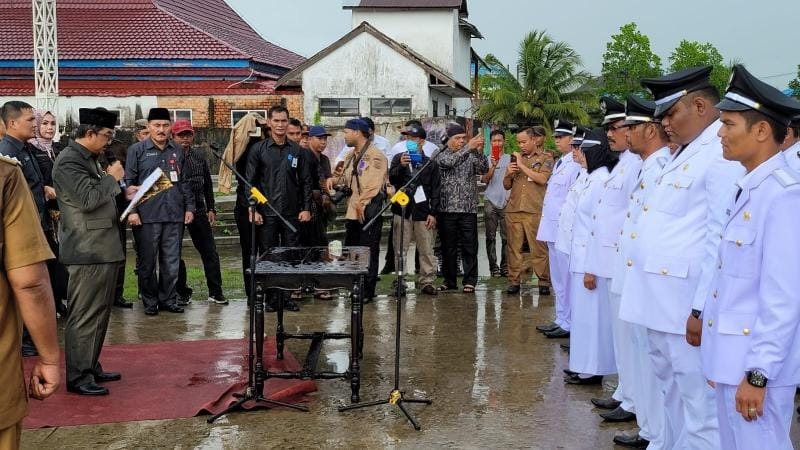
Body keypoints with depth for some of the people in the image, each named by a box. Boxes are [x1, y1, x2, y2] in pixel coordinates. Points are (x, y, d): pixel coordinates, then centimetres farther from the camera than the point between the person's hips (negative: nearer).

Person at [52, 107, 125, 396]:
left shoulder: (89, 158, 16)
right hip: (88, 251, -10)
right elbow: (88, 199, -22)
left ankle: (91, 367, 25)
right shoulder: (69, 161, -14)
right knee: (85, 315, -5)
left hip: (103, 247, 10)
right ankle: (77, 377, 2)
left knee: (100, 312, 15)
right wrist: (112, 178, -11)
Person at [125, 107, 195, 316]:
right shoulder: (137, 150, 2)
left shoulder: (177, 151, 14)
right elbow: (129, 182, -1)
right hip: (148, 215, -3)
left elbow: (184, 182, 17)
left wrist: (189, 207, 10)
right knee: (147, 261, 3)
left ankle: (169, 299, 17)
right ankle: (150, 301, 14)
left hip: (175, 214, 3)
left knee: (172, 261, 6)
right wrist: (132, 210, -9)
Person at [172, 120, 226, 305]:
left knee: (210, 252, 3)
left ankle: (215, 291, 9)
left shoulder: (199, 158, 12)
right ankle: (182, 291, 17)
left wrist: (211, 209, 13)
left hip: (198, 211, 4)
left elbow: (208, 184, 18)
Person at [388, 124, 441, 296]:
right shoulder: (399, 158, 11)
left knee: (427, 250, 0)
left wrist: (433, 213, -1)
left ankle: (427, 282, 6)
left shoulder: (430, 163, 8)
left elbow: (435, 190, 6)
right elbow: (391, 179, 0)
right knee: (400, 250, 3)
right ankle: (399, 281, 9)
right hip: (402, 210, 1)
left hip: (422, 211, -1)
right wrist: (401, 166, -17)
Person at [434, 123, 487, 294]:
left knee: (470, 247, 0)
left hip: (469, 209, 1)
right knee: (448, 247, 7)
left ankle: (470, 281, 6)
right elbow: (449, 162, -17)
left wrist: (479, 151, -20)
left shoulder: (471, 155, 11)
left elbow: (484, 169, -5)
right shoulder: (440, 155, 4)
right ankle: (449, 280, 17)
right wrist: (468, 148, -24)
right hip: (447, 209, -1)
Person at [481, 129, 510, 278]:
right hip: (490, 202, 0)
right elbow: (485, 179, -4)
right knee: (490, 237, 2)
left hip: (506, 202, 0)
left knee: (506, 237, -1)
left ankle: (505, 266, 5)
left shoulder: (510, 159, 7)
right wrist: (493, 166, -17)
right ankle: (493, 266, 7)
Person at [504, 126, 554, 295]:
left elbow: (542, 179, -12)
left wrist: (522, 165, -8)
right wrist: (509, 174, -1)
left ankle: (544, 281, 2)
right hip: (513, 209, 4)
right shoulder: (516, 157, 18)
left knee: (538, 247, -5)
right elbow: (506, 185, 20)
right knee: (514, 247, 1)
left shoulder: (546, 158, 5)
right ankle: (514, 281, 5)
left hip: (534, 210, -4)